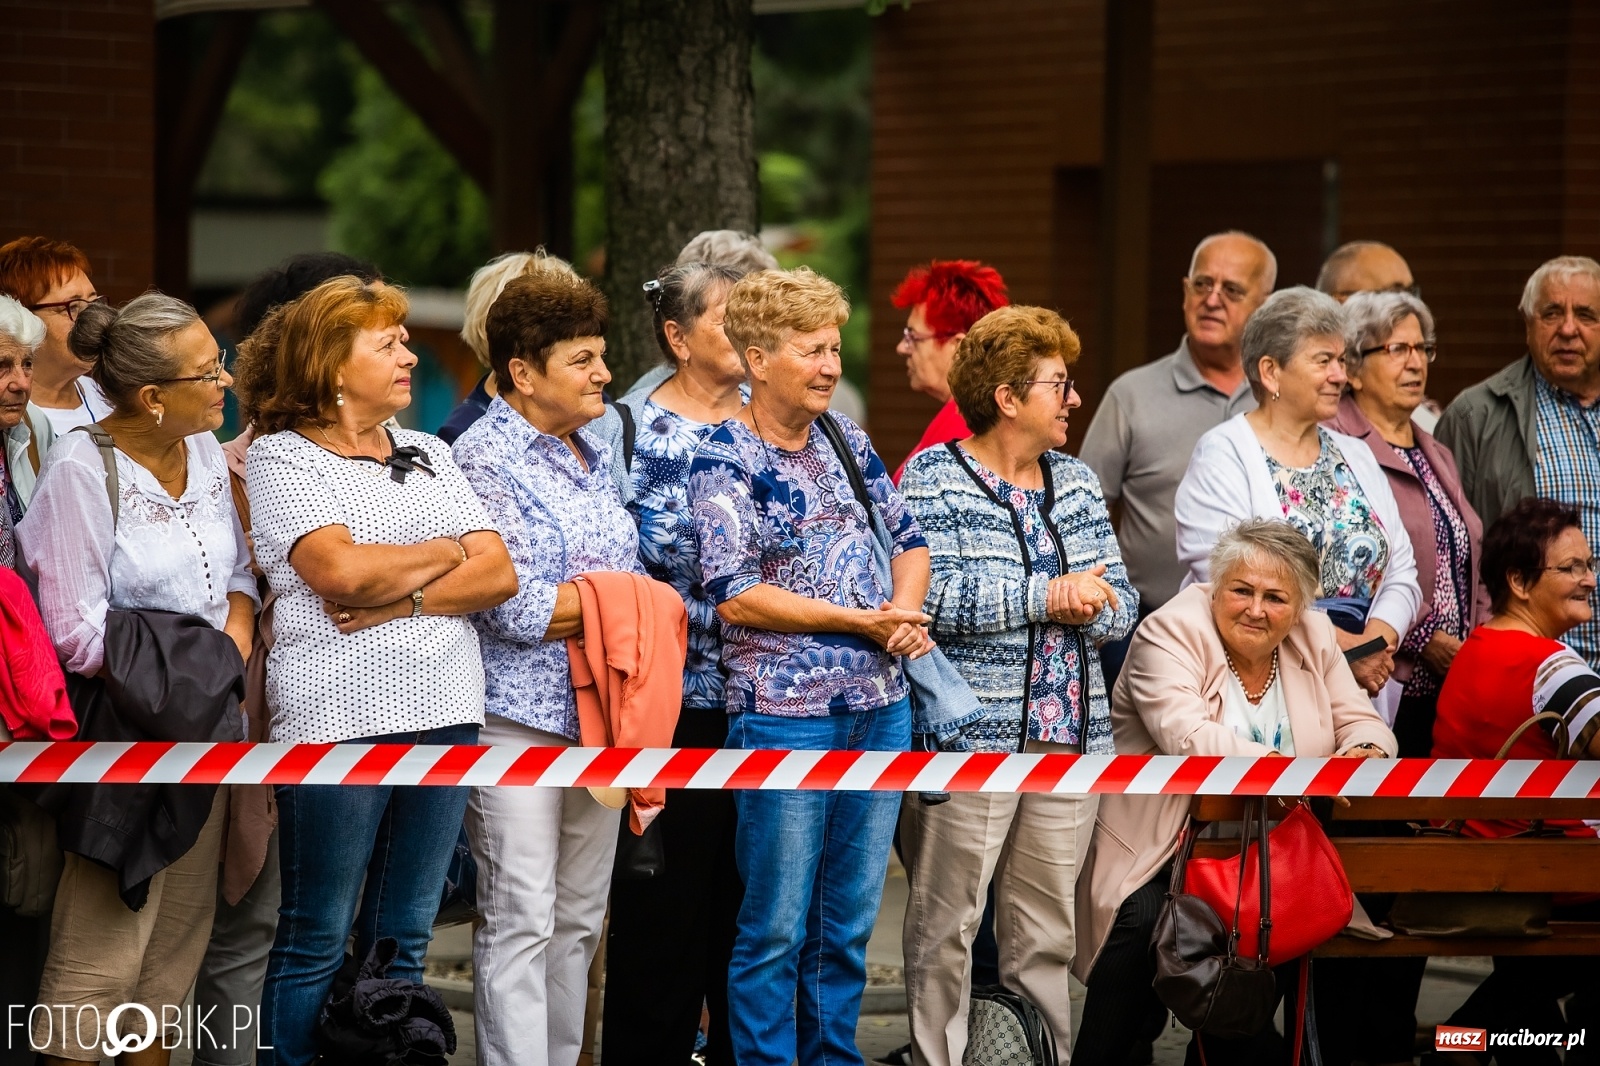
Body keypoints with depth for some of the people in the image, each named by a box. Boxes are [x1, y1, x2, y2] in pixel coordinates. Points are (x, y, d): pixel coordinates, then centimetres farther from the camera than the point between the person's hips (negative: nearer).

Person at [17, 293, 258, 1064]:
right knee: (105, 942, -6)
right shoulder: (81, 470, -16)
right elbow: (76, 633, -18)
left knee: (179, 933, 13)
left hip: (202, 727, 7)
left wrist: (232, 647, -6)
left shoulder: (205, 451, 7)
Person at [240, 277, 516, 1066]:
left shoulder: (429, 456, 16)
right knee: (318, 941, -2)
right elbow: (342, 568, -16)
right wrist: (448, 552, -1)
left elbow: (499, 575, 5)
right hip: (339, 715, -6)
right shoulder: (281, 458, -1)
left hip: (445, 714, 6)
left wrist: (399, 599, -10)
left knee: (403, 940, 8)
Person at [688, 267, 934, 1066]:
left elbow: (909, 538, 18)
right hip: (784, 711, -6)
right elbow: (735, 597, -17)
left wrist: (905, 610, -4)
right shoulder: (724, 461, -9)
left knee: (851, 921, 12)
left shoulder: (843, 438, 10)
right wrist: (860, 620, -16)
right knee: (777, 926, -2)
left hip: (880, 704, 6)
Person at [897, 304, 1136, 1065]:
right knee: (947, 923, -3)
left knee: (1046, 927, 9)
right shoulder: (933, 478, -4)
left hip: (1071, 737, 6)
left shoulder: (1076, 482, 15)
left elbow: (1122, 603, 11)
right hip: (970, 740, -6)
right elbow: (932, 596, -17)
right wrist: (1049, 595, -14)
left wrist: (1093, 605, -13)